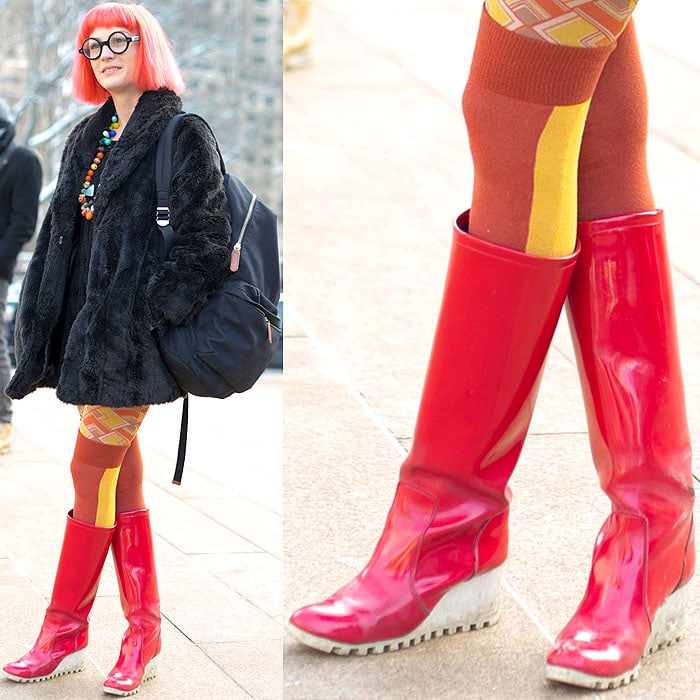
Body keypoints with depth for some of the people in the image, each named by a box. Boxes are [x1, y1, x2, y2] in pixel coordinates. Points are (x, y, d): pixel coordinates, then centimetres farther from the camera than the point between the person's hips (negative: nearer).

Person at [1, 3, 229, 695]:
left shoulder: (183, 136, -7)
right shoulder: (87, 140, 16)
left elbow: (205, 245, -13)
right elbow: (61, 235, 16)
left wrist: (147, 311, -19)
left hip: (132, 330, -7)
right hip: (89, 324, 7)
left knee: (92, 470, -5)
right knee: (121, 472, 8)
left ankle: (65, 630, 6)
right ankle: (144, 631, 13)